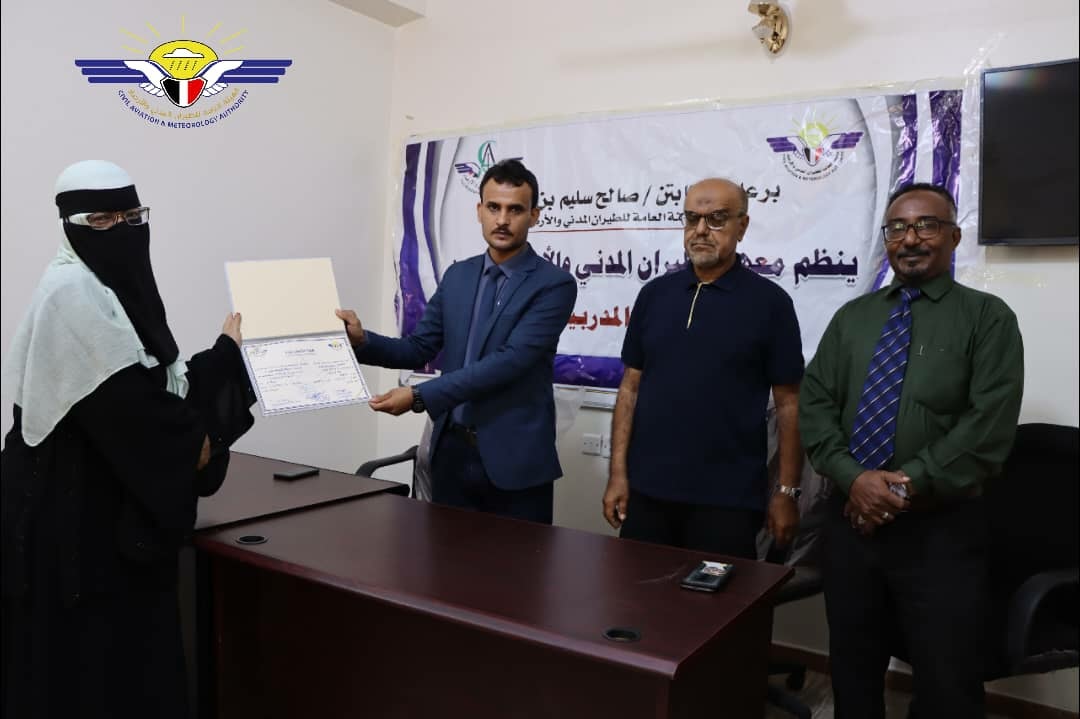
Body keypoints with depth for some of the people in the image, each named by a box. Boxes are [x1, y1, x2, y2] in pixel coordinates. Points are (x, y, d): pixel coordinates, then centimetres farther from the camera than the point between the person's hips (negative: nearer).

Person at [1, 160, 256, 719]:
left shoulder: (115, 287, 11)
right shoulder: (71, 291, -17)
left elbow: (159, 381, 11)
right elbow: (125, 398, -22)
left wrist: (228, 353, 7)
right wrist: (193, 444, -10)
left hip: (114, 498, 9)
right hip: (72, 508, -9)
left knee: (124, 641, 17)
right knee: (85, 652, 5)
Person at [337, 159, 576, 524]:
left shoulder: (554, 284, -10)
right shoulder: (457, 276, 9)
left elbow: (509, 361, -21)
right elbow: (418, 348, 10)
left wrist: (421, 396, -24)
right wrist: (362, 340, -9)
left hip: (514, 460, -5)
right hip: (451, 453, 5)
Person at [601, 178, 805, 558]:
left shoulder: (769, 302, -4)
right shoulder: (654, 294, 5)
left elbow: (789, 403, -2)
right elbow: (631, 387, 6)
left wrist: (786, 491, -4)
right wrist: (618, 473, 2)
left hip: (728, 499, -3)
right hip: (646, 490, 3)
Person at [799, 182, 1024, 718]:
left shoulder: (987, 317, -1)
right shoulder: (852, 317, 11)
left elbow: (989, 427, -12)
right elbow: (814, 406, 3)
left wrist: (906, 488, -16)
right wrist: (853, 478, -13)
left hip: (940, 531, -3)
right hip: (851, 521, 4)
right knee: (852, 672, 16)